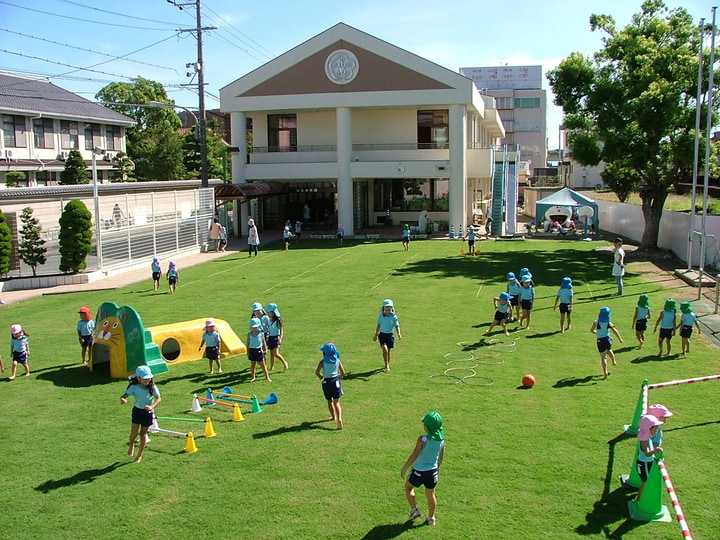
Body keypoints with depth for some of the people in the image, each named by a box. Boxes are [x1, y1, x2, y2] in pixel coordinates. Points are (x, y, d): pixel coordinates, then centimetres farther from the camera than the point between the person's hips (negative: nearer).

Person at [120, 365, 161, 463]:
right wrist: (122, 400, -48)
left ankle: (140, 455, 27)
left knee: (143, 433, 9)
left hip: (147, 412, 0)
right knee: (134, 433, -3)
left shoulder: (152, 387, -18)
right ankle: (131, 445, 34)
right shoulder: (134, 387, -19)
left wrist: (152, 406, -32)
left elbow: (159, 398, -16)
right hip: (137, 410, 0)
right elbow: (125, 395, -24)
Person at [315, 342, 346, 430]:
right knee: (336, 402, 0)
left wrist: (320, 377, 3)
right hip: (336, 381, 1)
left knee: (330, 401, 21)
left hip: (326, 381, -1)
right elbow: (343, 373, 0)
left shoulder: (323, 361, -8)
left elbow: (317, 372, -17)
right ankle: (339, 419, -19)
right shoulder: (337, 361, 0)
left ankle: (333, 416, 38)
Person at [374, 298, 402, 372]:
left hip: (390, 335, 1)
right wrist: (376, 335, 16)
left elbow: (397, 326, -5)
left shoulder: (394, 317, -6)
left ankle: (388, 364, 31)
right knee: (385, 349, -17)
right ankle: (386, 365, -8)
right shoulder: (381, 316, -2)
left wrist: (399, 334, -23)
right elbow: (378, 326, 10)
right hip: (382, 334, -1)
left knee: (389, 350, 11)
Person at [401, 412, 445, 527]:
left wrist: (404, 468, -11)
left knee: (408, 487, 23)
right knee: (430, 494, 20)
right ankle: (431, 518, 32)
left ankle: (414, 510, 20)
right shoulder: (441, 439, -8)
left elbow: (414, 456, -23)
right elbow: (441, 456, 6)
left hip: (419, 471, -4)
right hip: (433, 471, 5)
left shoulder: (423, 439, -25)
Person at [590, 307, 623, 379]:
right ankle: (614, 361, 54)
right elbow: (615, 331, -17)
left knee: (603, 357, 4)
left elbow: (591, 330, 4)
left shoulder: (596, 323, -8)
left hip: (600, 341, -1)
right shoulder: (609, 323, -10)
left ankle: (605, 373, 0)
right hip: (607, 339, 1)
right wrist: (620, 339, -6)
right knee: (609, 350, 34)